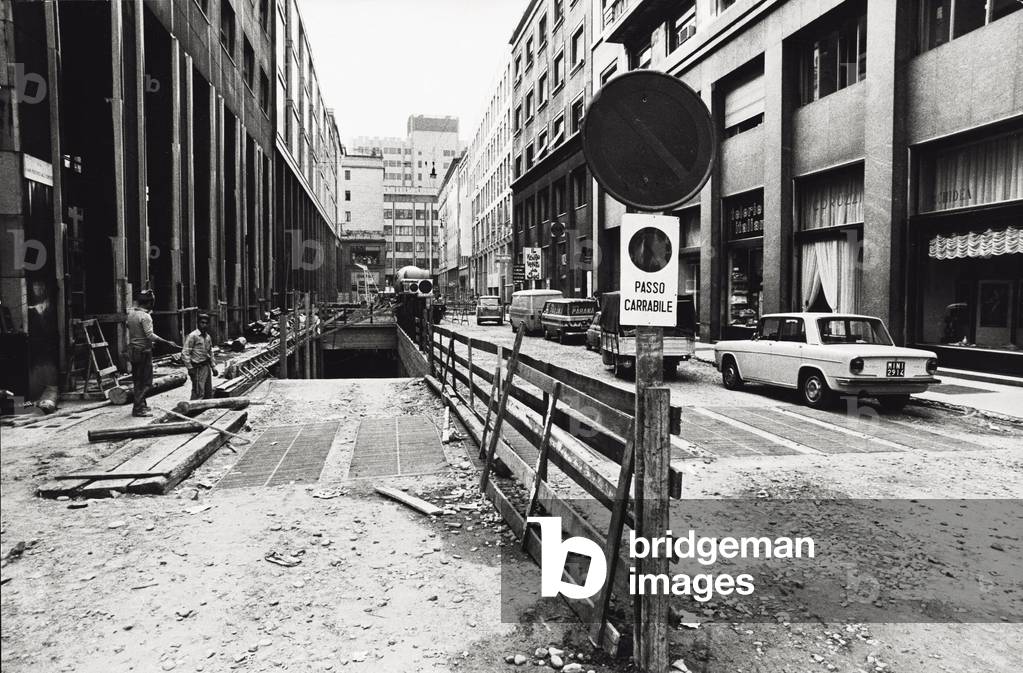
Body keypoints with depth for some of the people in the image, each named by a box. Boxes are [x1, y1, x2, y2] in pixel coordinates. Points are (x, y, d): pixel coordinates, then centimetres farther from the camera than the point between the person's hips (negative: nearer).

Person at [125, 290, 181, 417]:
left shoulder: (131, 313, 8)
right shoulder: (145, 316, -17)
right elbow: (150, 335, -24)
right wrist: (168, 342, -25)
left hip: (132, 349, 9)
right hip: (143, 351, -9)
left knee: (137, 380, 15)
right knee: (146, 382, -3)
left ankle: (141, 404, 23)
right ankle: (138, 408, -4)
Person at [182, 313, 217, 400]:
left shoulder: (208, 337, 11)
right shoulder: (193, 336, -11)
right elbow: (185, 353, -13)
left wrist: (213, 367, 15)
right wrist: (190, 368, -15)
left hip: (207, 366, 8)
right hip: (198, 368, -8)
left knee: (209, 393, 12)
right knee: (199, 394, -10)